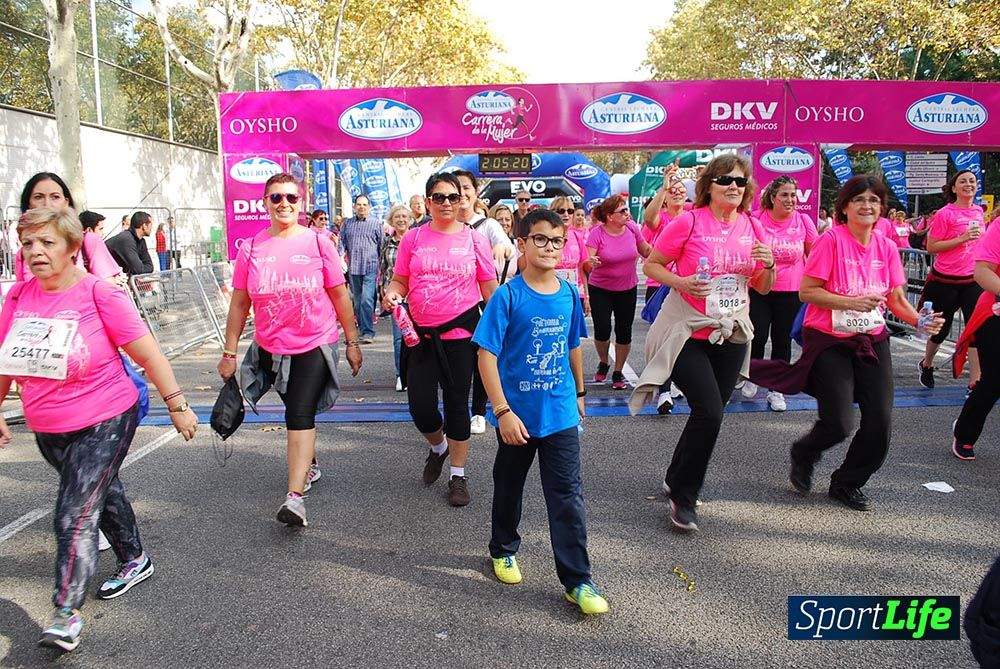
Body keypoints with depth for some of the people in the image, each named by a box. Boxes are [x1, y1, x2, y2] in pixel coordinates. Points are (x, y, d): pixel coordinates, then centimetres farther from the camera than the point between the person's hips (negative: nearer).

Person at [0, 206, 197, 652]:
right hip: (48, 430, 6)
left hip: (104, 423, -6)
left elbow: (148, 354, -13)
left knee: (75, 515, -8)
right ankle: (135, 562, 43)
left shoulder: (99, 295, -17)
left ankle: (66, 614, 3)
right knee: (102, 494, 23)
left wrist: (177, 405, -12)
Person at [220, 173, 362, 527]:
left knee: (300, 415, -11)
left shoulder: (318, 242, -5)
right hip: (271, 349, 3)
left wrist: (352, 342, 2)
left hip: (315, 345, -3)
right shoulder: (251, 248, 0)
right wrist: (229, 352, 5)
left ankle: (295, 495, -9)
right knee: (297, 411, 18)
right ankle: (309, 466, 42)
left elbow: (340, 296, 0)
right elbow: (239, 303, 4)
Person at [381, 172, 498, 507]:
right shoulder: (413, 238, 3)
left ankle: (458, 475, 25)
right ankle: (438, 447, 37)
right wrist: (391, 293, -14)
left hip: (461, 333, -1)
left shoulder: (474, 240, 1)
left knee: (457, 404, 8)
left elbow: (490, 289, 4)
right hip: (420, 333, 1)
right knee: (420, 406, 2)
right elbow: (400, 281, 8)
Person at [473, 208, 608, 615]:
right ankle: (503, 550, 42)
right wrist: (502, 411, -19)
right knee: (509, 488, 18)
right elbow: (487, 355, -15)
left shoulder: (569, 294, 0)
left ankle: (577, 581, 12)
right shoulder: (508, 296, -13)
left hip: (561, 414, 3)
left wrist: (579, 392, 21)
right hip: (517, 415, -2)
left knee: (568, 497, 2)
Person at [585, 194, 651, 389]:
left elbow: (645, 250, 8)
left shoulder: (632, 227, -8)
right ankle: (603, 363, 24)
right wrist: (592, 263, -44)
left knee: (624, 332, 6)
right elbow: (588, 262, -23)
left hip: (627, 289, 3)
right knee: (602, 330, -8)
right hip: (600, 289, -3)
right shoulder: (597, 233, -17)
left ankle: (618, 372, 23)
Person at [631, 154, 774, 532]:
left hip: (731, 335, 6)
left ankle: (676, 480, 34)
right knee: (709, 412, -14)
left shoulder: (751, 227, 6)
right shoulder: (689, 222, -9)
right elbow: (651, 265, -4)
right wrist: (681, 282, -21)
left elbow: (763, 288, 13)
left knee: (710, 413, 12)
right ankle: (683, 497, 5)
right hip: (689, 332, -6)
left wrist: (768, 264, -8)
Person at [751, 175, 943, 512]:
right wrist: (852, 302, -22)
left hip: (872, 342, 6)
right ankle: (804, 454, 27)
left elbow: (896, 299, 9)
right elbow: (806, 292, -14)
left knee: (880, 422, 1)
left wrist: (920, 321, -9)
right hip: (829, 342, -5)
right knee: (839, 424, -9)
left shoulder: (887, 247, 5)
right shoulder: (830, 240, -12)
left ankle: (847, 483, 26)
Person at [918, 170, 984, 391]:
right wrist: (962, 238, -21)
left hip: (973, 280, 5)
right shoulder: (944, 214, -10)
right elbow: (931, 247, -13)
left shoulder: (979, 211, 8)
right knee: (941, 329, 10)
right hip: (945, 281, -4)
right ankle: (926, 365, 36)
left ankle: (975, 382, -1)